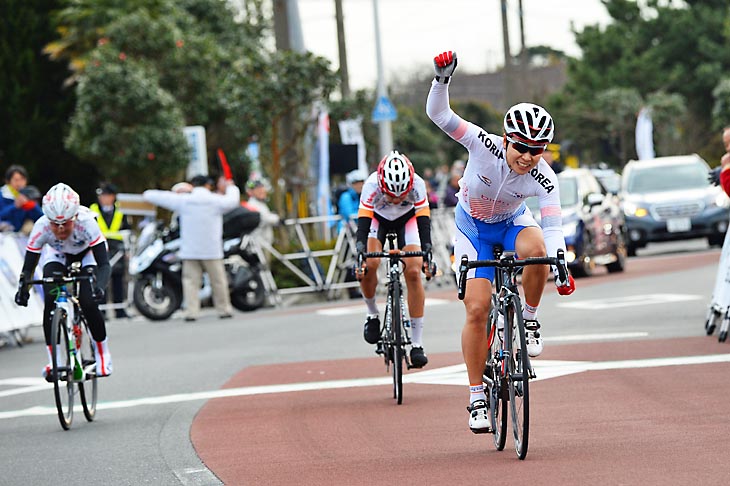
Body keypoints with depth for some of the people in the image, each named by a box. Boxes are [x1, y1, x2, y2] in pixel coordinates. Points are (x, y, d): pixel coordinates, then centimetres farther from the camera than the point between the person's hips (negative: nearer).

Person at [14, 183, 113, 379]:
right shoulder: (41, 227, -35)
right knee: (50, 300, -21)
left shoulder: (86, 223, -41)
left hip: (88, 253, -2)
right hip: (57, 254, 2)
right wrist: (23, 288, -49)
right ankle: (53, 359, -7)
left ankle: (103, 354, 3)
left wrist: (100, 287, -60)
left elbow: (104, 264, -41)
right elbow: (28, 266, -29)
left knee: (88, 303, -21)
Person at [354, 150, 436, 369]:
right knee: (368, 265, -26)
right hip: (378, 219, 0)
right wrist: (360, 257, -49)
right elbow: (362, 226, -37)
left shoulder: (417, 184, -34)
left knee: (413, 272, -17)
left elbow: (424, 223, -33)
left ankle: (417, 344, -15)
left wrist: (427, 256, -45)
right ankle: (372, 314, 3)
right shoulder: (372, 185, -36)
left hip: (407, 219, 0)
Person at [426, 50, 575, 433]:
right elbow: (438, 114, -35)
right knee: (477, 309, -11)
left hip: (512, 221, 1)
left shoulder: (544, 179, -27)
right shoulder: (484, 145, -30)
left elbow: (552, 228, -30)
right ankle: (476, 395, 0)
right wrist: (442, 78, -51)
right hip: (473, 226, -1)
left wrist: (561, 269, -45)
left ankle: (529, 318, -11)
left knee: (535, 249, -37)